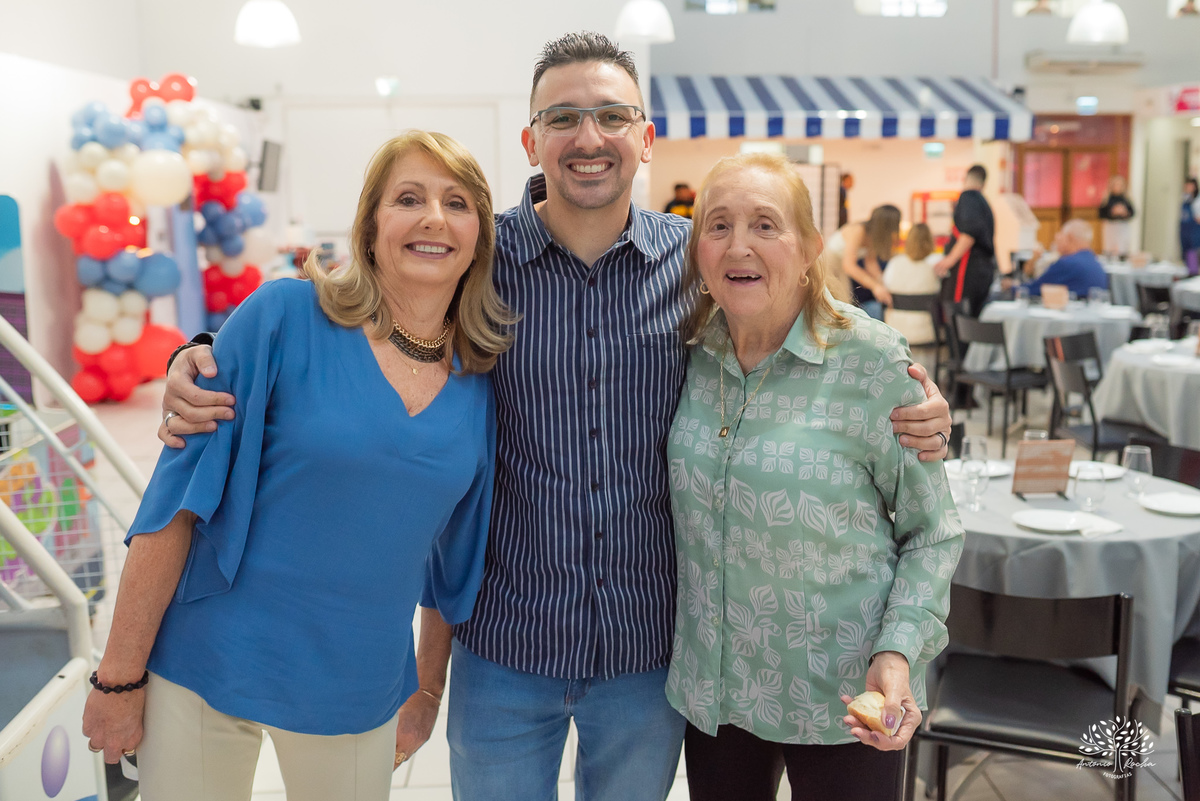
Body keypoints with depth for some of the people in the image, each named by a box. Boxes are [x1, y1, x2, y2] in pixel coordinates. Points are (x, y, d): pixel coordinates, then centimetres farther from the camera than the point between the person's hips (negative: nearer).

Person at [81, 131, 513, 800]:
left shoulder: (481, 383, -1)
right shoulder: (283, 318, -13)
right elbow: (178, 497, -11)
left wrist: (430, 684, 17)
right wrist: (120, 674, -10)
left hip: (357, 693, 3)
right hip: (208, 668, -3)